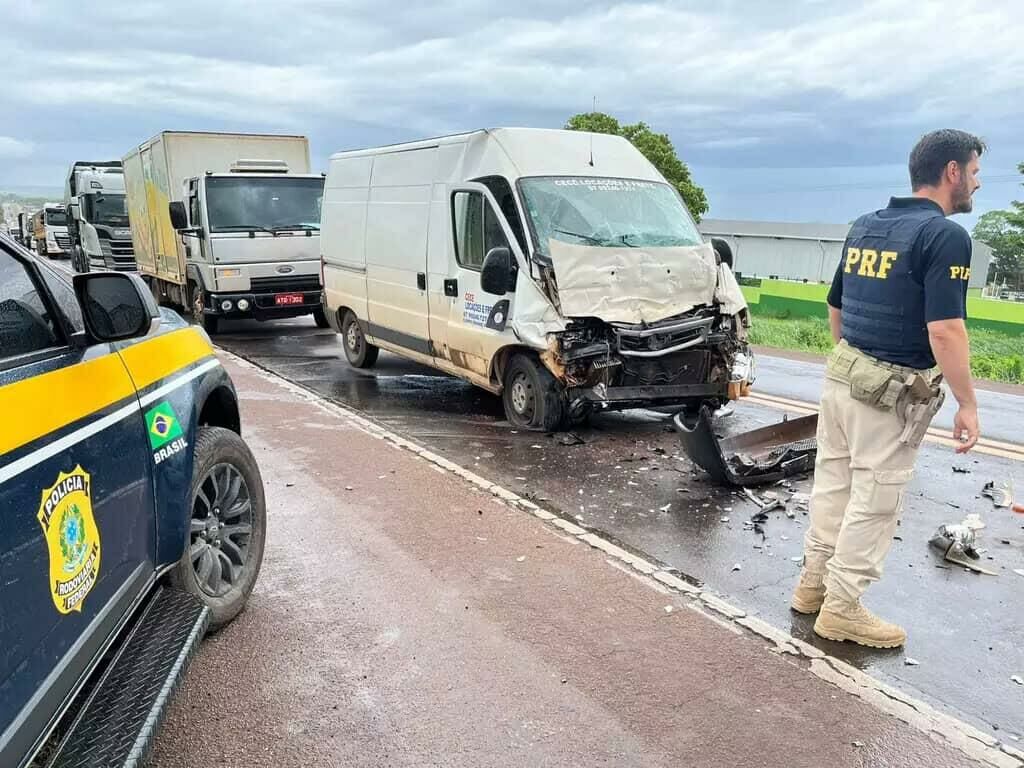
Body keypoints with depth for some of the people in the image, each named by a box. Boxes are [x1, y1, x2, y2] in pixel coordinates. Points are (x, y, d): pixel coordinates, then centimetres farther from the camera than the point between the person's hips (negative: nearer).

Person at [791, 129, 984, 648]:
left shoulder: (863, 227, 10)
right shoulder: (946, 235, -15)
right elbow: (944, 332, -22)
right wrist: (967, 405, -14)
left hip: (841, 375, 8)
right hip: (892, 392, -8)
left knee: (832, 484, 16)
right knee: (873, 501, 4)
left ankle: (814, 582, 29)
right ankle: (842, 608, 14)